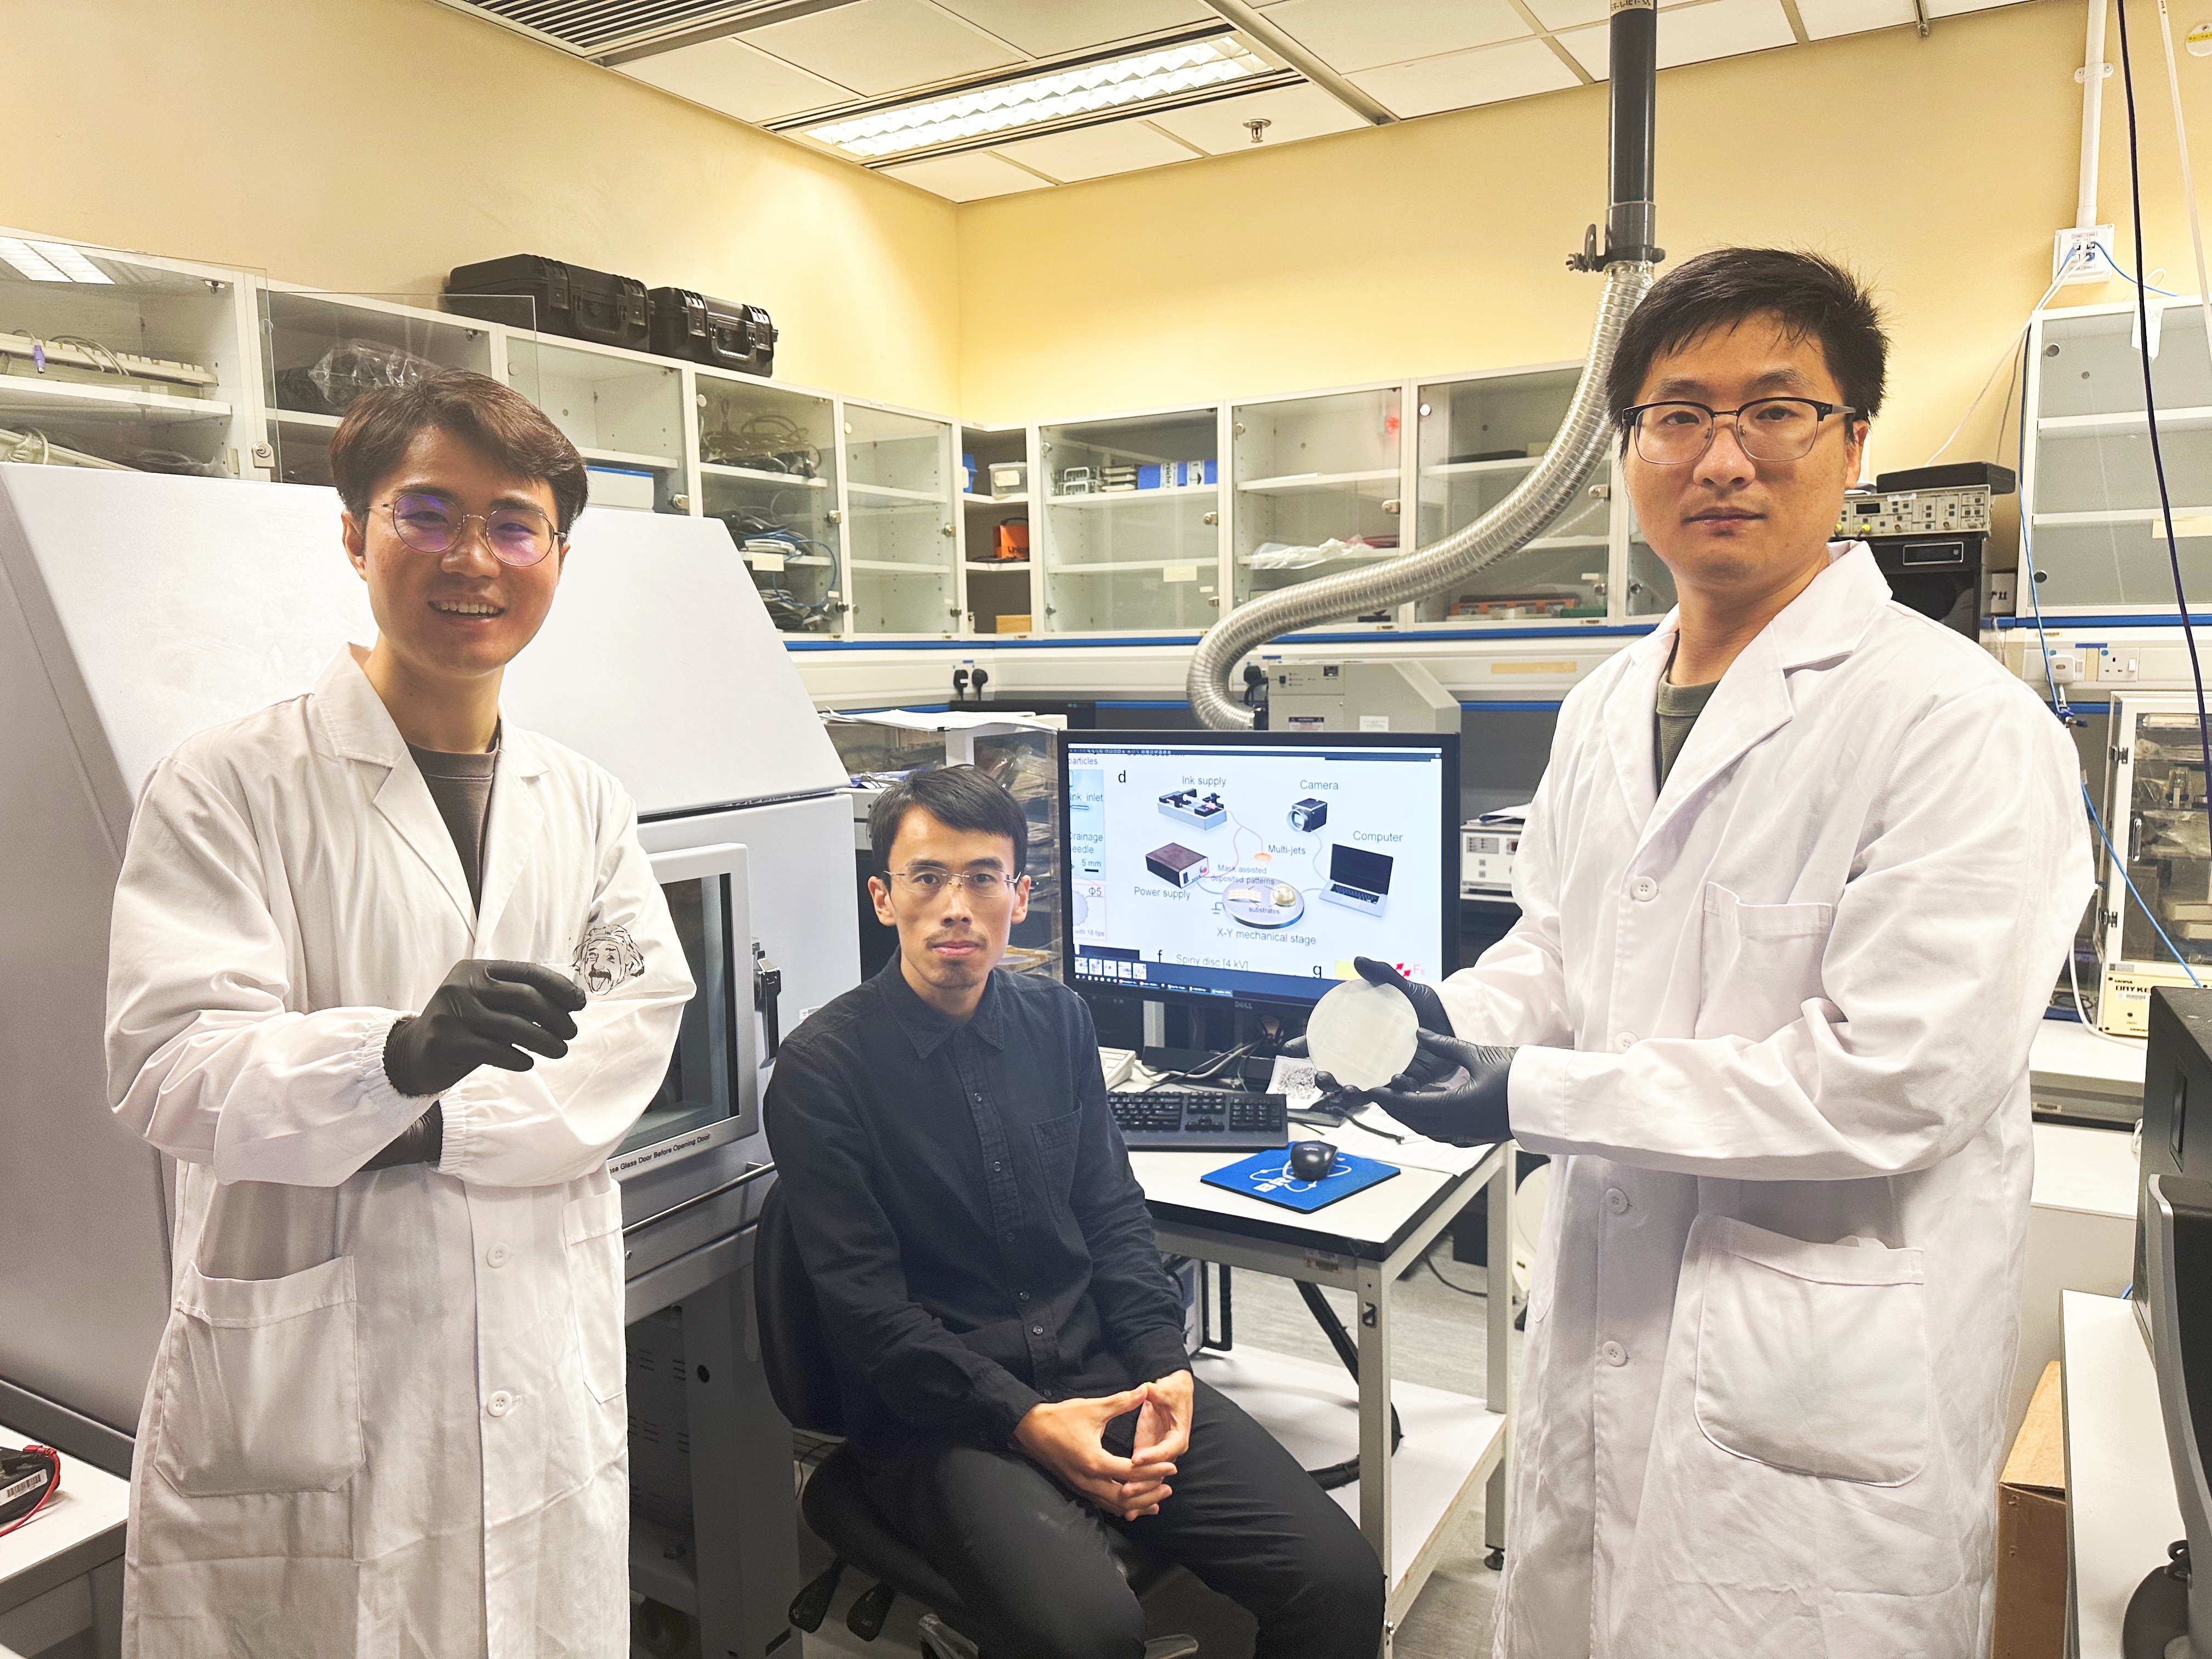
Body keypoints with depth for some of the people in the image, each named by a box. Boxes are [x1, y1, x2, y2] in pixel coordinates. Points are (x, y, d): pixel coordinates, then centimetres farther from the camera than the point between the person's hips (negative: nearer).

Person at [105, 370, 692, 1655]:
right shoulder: (232, 787, -5)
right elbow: (166, 1065, -14)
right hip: (302, 1391, -3)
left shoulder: (586, 804, 8)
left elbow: (636, 1041, -1)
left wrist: (433, 1124, -15)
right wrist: (398, 1055, -32)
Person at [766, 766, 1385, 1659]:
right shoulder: (821, 1068, -8)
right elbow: (867, 1307, -11)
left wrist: (1164, 1366, -4)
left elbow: (1113, 1214, 11)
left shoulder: (1056, 1018, 8)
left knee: (1340, 1577, -12)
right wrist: (1023, 1420, -19)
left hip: (1102, 1369, 4)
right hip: (937, 1415, -4)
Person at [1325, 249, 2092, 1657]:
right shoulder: (1606, 708, 6)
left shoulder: (1960, 725, -17)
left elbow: (1892, 1081, -23)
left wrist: (1528, 1093, -19)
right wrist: (1450, 1017, -5)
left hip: (1817, 1394, -6)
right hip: (1607, 1325, 7)